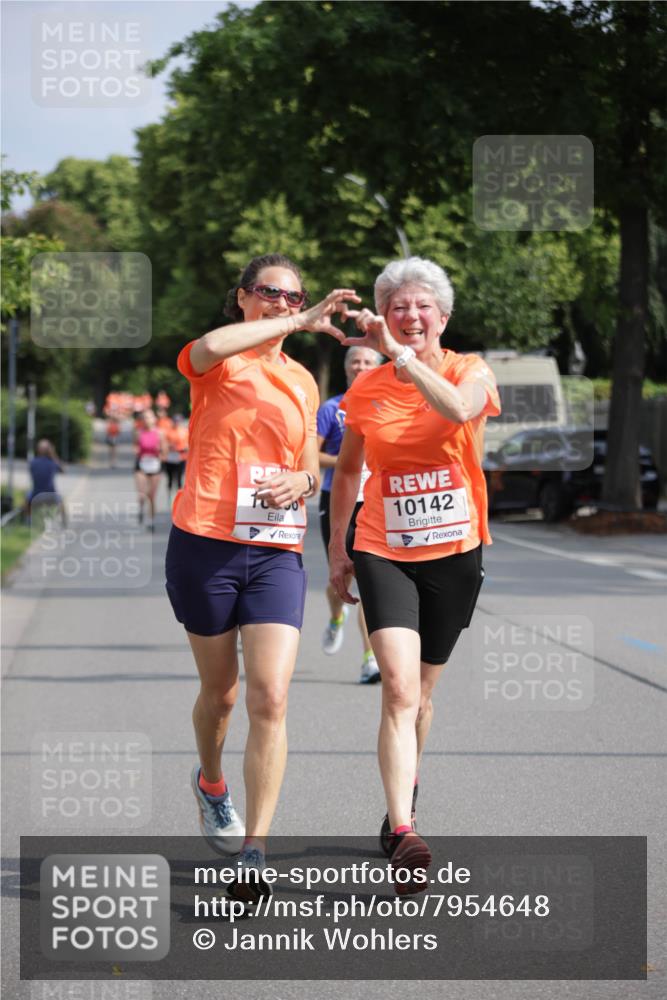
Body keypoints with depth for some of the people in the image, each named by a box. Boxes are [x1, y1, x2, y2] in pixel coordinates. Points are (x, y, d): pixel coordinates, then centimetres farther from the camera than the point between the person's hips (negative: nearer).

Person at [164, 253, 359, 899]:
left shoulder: (302, 382, 16)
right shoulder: (217, 364, 0)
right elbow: (208, 349, -27)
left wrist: (302, 481, 1)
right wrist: (303, 323, -24)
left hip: (276, 553, 3)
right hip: (205, 545, -3)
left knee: (270, 700, -12)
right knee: (220, 688, 11)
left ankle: (254, 854, -11)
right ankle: (211, 783, 44)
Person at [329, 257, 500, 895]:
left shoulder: (470, 372, -4)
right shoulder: (366, 389, 2)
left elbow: (458, 409, -30)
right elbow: (348, 469, 15)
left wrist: (399, 353, -29)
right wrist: (336, 548, 14)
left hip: (454, 554, 0)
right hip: (383, 552, 0)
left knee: (419, 694, 14)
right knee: (399, 687, -18)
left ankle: (405, 801, 38)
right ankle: (403, 834, -26)